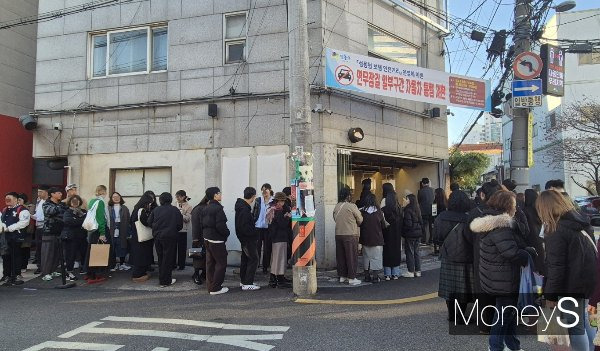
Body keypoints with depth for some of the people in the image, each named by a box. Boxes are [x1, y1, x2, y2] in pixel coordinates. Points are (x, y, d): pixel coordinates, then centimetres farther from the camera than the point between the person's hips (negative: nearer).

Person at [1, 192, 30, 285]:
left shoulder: (22, 210, -8)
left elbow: (23, 223, -19)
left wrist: (9, 228, -17)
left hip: (16, 237, -8)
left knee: (15, 257, -3)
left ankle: (15, 277, 4)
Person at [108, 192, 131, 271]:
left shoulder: (124, 209, 7)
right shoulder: (108, 208, 2)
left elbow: (128, 221, 4)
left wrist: (128, 233, -3)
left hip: (122, 233, 1)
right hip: (112, 232, -1)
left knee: (122, 247, 6)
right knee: (113, 248, 3)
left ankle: (122, 264, 18)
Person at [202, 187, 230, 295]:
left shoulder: (206, 208, 10)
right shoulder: (218, 208, -18)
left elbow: (202, 224, 14)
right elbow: (220, 225, -23)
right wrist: (227, 233, -7)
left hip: (207, 239, 9)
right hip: (217, 240, -9)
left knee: (210, 263, 15)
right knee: (221, 263, -1)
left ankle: (210, 285, 22)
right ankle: (216, 288, 1)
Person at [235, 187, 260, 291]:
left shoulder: (241, 205, 8)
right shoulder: (244, 209, -23)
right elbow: (244, 227, -26)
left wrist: (253, 232, 12)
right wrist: (255, 233, -16)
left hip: (244, 238, 10)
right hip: (248, 239, -10)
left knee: (245, 258, 18)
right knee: (254, 259, -5)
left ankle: (243, 281, 29)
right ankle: (247, 283, -3)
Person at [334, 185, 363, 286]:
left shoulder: (336, 206, 5)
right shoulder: (352, 206, -11)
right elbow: (360, 220, -3)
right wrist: (355, 223, 17)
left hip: (338, 234, 6)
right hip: (350, 235, -6)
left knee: (340, 256, 13)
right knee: (351, 257, 3)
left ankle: (342, 276, 21)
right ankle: (351, 278, 7)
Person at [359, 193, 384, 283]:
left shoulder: (361, 212, -7)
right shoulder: (378, 212, -10)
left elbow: (359, 224, 1)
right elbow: (382, 225, -1)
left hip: (365, 238, 2)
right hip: (377, 238, -2)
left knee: (366, 256, 12)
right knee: (376, 257, 6)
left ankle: (367, 275, 17)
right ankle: (375, 276, 7)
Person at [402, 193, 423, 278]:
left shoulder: (408, 210, -17)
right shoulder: (417, 210, 8)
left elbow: (408, 224, -21)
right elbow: (421, 222, 12)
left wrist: (403, 231, -6)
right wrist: (420, 230, 18)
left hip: (410, 234, -8)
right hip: (418, 233, 8)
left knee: (409, 252, 0)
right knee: (416, 252, 14)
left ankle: (410, 271, 4)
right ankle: (417, 271, 19)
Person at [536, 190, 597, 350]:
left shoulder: (557, 232, -21)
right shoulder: (582, 222, 5)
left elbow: (556, 267, -21)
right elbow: (592, 252, 14)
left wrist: (550, 294, -12)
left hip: (572, 286, -9)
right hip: (587, 280, 9)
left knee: (575, 326, 5)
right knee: (582, 320, 23)